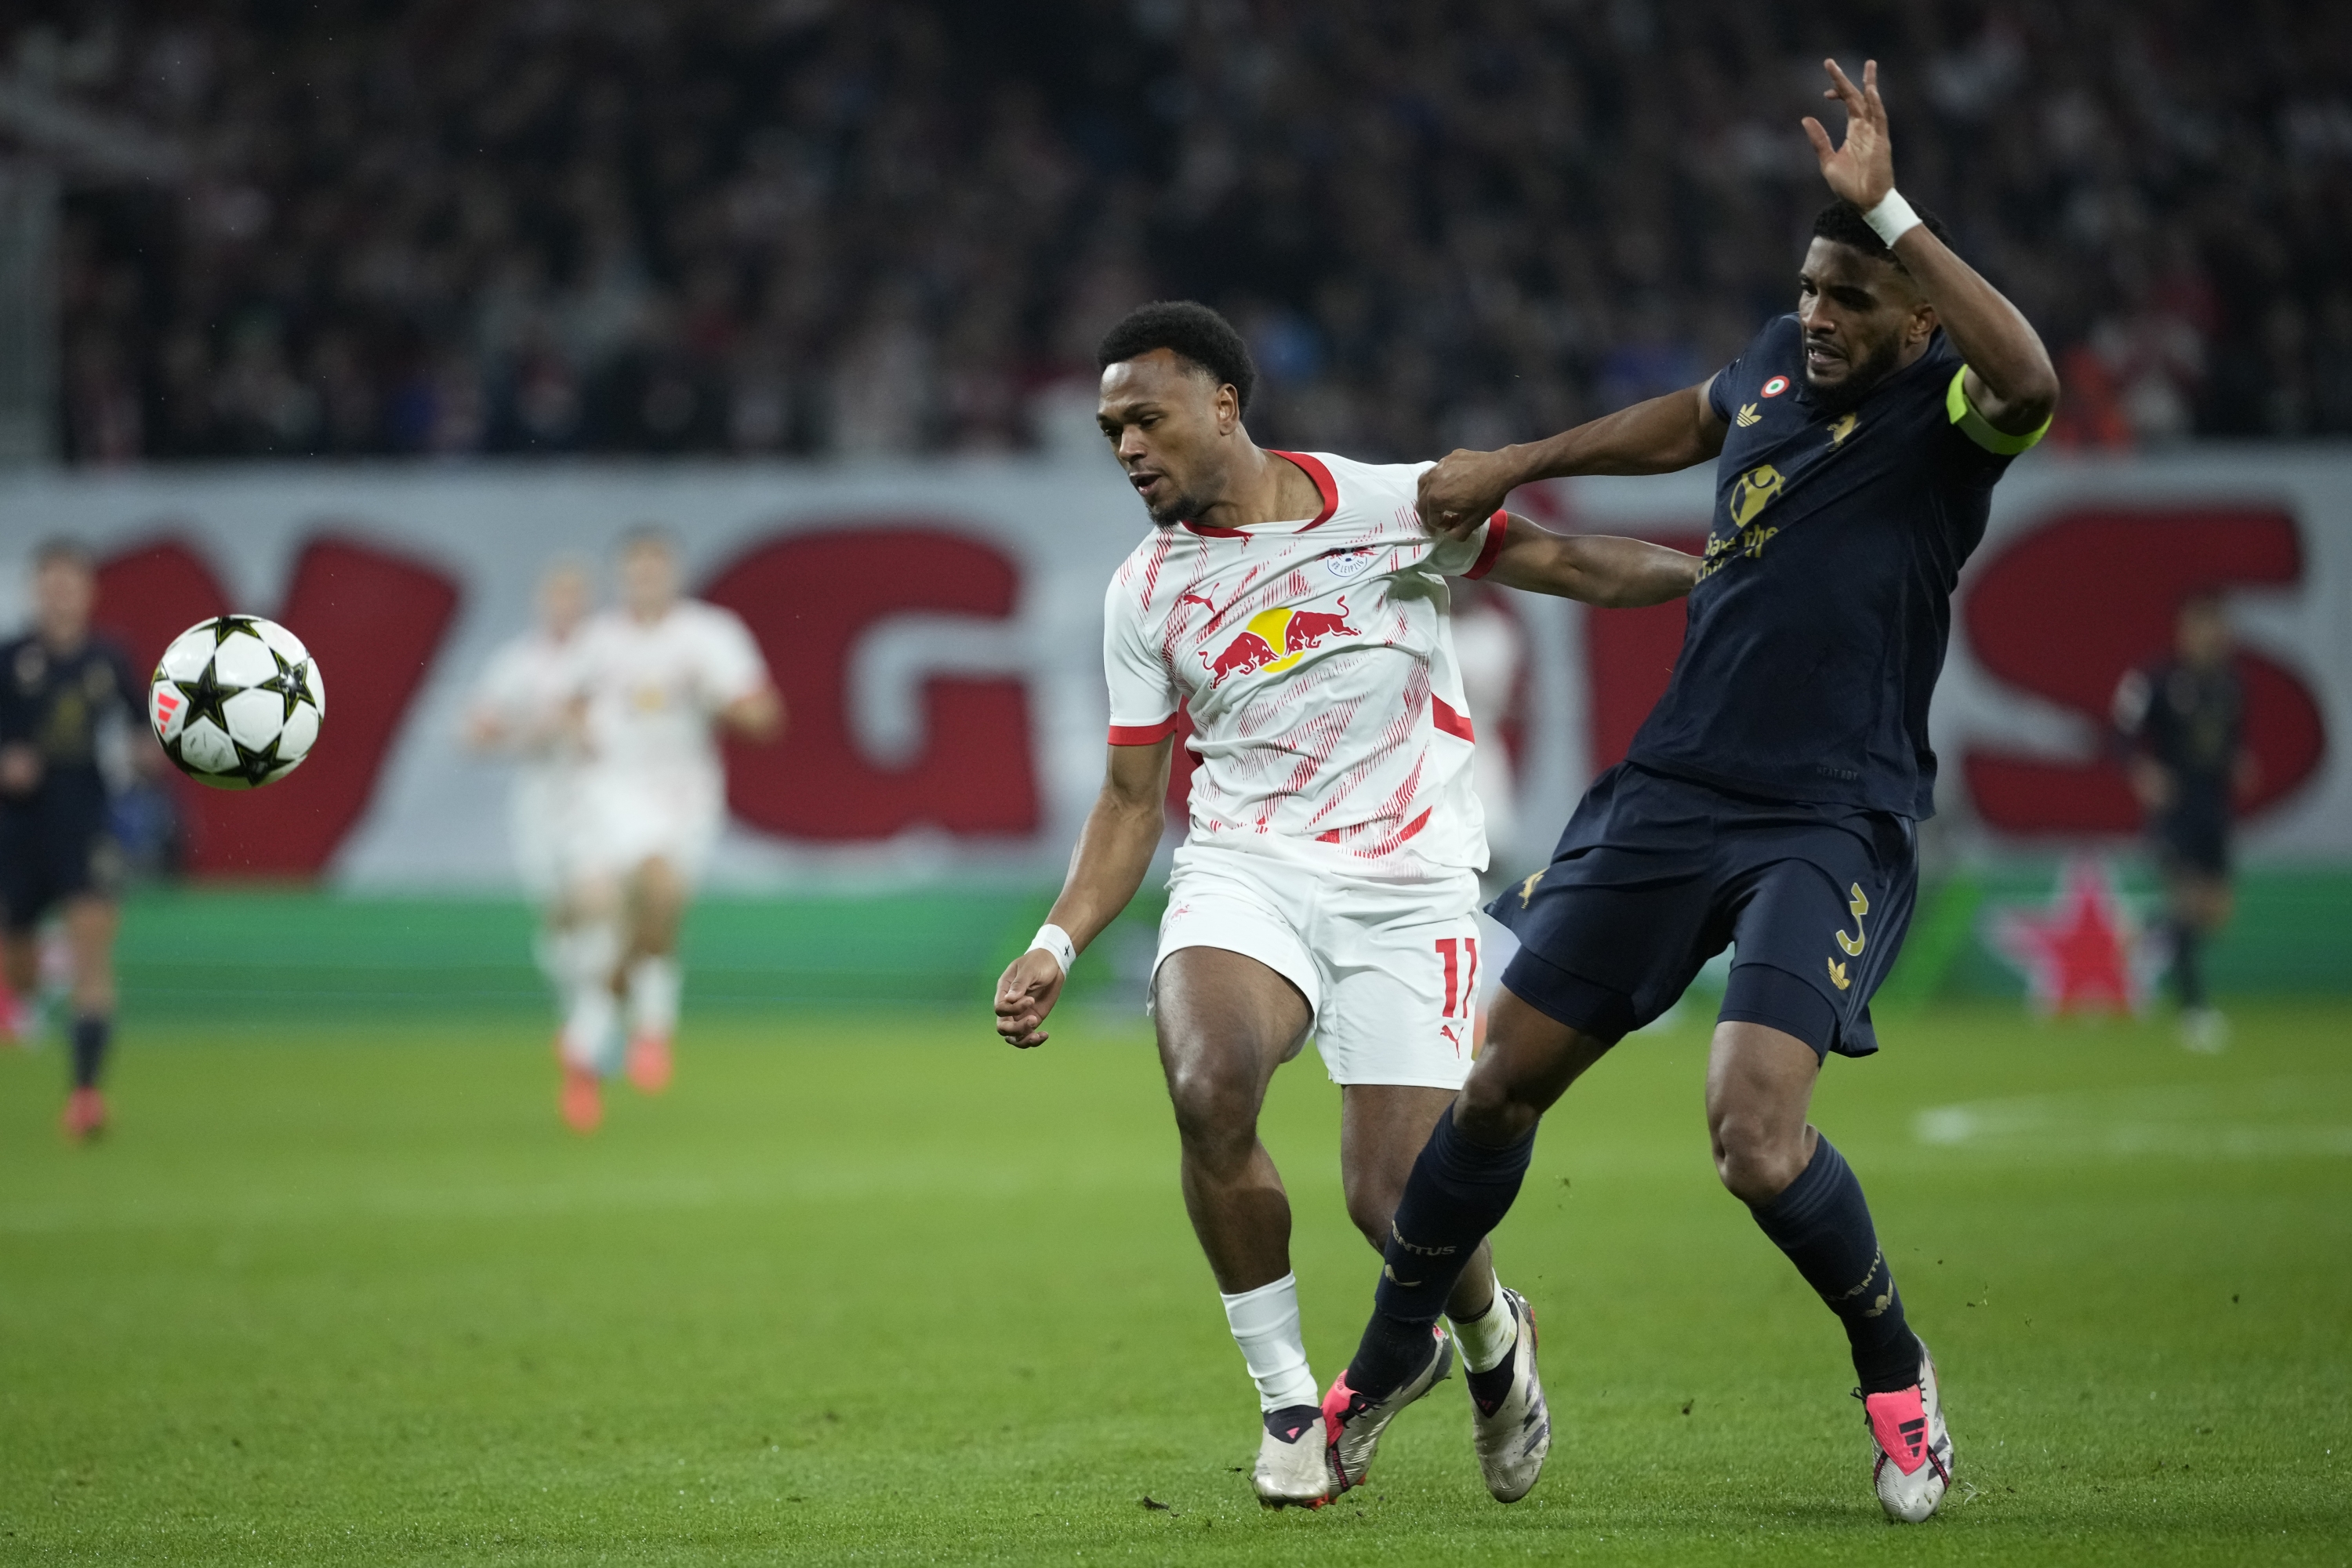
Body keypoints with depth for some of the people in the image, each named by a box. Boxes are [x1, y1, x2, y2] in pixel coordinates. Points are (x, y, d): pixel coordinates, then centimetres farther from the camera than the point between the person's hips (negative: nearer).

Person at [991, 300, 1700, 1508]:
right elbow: (1133, 797, 13)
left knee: (1392, 1200, -11)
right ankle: (1285, 1402, -10)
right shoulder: (1146, 592, 8)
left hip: (1407, 887, -2)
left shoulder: (1389, 505, 0)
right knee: (1208, 1090, -30)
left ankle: (1492, 1339, 27)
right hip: (1243, 871, 2)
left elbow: (1562, 565, 9)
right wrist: (1059, 943, 1)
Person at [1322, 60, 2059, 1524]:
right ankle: (1394, 1351, 32)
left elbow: (2029, 380, -38)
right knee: (1500, 1084, 8)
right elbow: (1687, 420, 33)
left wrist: (1885, 208, -37)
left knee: (1761, 1148, -23)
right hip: (1672, 789, 6)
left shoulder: (1943, 416, -12)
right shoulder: (1779, 364, 8)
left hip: (1832, 826, -6)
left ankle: (1897, 1373, 6)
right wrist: (1516, 464, 31)